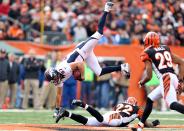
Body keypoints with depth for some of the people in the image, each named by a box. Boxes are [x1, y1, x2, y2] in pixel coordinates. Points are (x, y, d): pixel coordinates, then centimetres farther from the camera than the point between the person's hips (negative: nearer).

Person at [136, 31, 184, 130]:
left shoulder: (148, 53, 3)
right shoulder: (165, 49, 21)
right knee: (150, 99, 21)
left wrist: (141, 83, 19)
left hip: (165, 78, -8)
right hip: (174, 78, 8)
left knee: (172, 104, -23)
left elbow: (148, 76, -2)